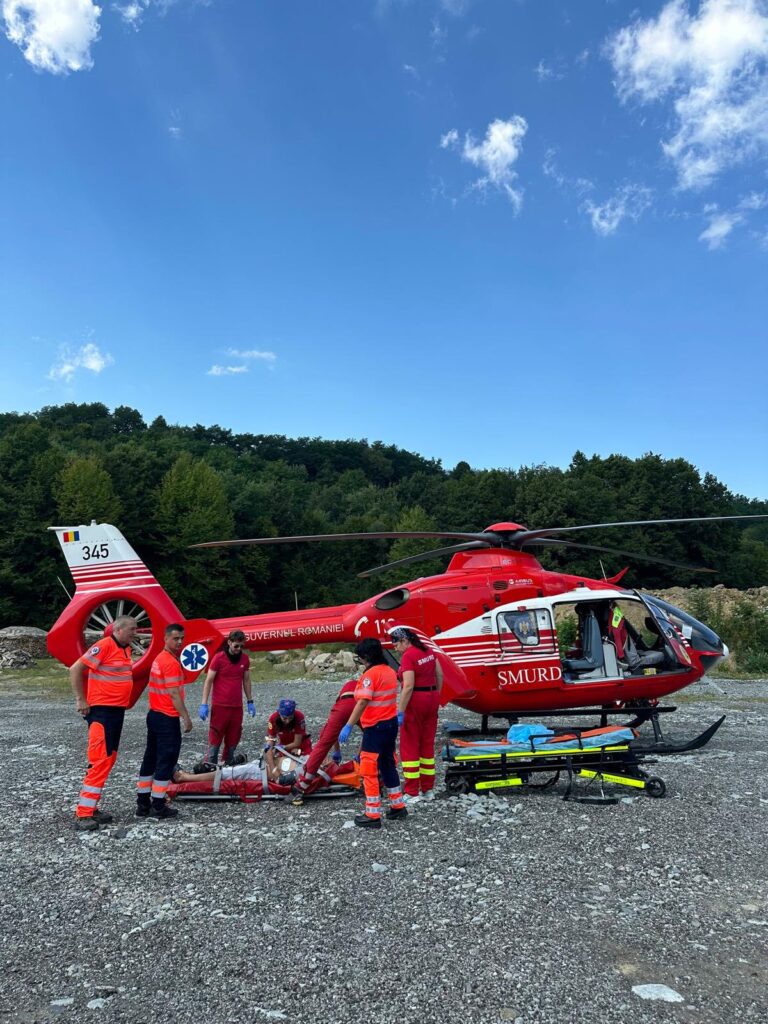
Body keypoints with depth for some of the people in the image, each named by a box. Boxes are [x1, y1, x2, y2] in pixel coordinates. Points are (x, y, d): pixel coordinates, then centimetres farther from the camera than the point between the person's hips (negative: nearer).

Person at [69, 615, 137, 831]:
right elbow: (75, 669, -18)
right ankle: (83, 815, -4)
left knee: (108, 759, 12)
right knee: (100, 760, -9)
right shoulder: (104, 646, -16)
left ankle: (91, 808, 21)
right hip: (101, 710, -9)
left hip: (117, 710, 9)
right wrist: (80, 700, -15)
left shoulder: (126, 649, 10)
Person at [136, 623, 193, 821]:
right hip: (167, 718, -10)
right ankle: (158, 806, 3)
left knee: (150, 759, 14)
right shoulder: (171, 663, -18)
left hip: (154, 715, 10)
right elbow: (174, 694, -21)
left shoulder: (159, 659, 13)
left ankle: (143, 804, 20)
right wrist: (186, 717, -17)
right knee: (166, 760, -2)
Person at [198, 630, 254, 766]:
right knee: (215, 739, -2)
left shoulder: (244, 658, 5)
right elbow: (208, 681, -6)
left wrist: (250, 702, 14)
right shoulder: (218, 658, -8)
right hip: (220, 706, -4)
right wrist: (204, 704, -11)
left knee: (233, 740, 9)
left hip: (237, 707, 4)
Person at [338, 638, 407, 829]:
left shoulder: (370, 674, -18)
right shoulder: (390, 671, 8)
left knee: (369, 770, 1)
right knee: (388, 765, 20)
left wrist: (348, 726, -27)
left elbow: (363, 702, -26)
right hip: (391, 723, 9)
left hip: (376, 727, -9)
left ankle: (373, 815, 5)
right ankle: (398, 806, 29)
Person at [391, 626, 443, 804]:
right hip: (432, 698, 8)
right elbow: (440, 675, 11)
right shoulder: (428, 651, 7)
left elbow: (408, 686, -22)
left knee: (410, 746, 2)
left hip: (415, 701, -8)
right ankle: (428, 789, 21)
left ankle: (412, 793, 5)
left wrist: (400, 712, -19)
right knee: (427, 745, 15)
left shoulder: (408, 656, -17)